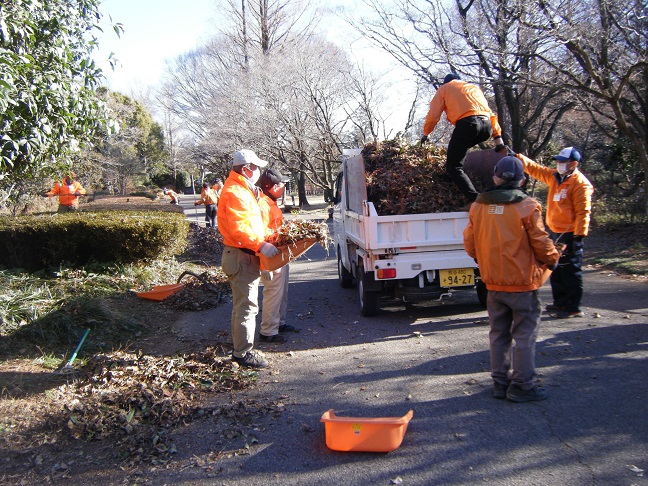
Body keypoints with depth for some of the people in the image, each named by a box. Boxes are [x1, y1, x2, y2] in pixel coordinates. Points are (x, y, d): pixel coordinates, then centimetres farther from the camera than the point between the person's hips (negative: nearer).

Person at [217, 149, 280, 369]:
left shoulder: (243, 190, 17)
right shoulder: (235, 192, -17)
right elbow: (239, 227, -26)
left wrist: (264, 239, 15)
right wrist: (261, 245, -28)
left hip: (245, 255, 11)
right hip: (241, 256, -11)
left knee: (243, 305, 18)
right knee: (247, 306, -7)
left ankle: (240, 347, 29)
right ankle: (243, 352, 0)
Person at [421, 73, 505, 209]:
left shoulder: (444, 88, 21)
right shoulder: (474, 87, 34)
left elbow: (433, 115, 11)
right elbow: (491, 113, 27)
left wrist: (425, 133, 26)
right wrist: (498, 138, 23)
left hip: (467, 124, -6)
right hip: (487, 126, 6)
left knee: (453, 167, -5)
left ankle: (474, 200, -23)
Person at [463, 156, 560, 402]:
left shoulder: (478, 206, 2)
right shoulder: (527, 206, -12)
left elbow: (470, 243, 7)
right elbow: (540, 243, -10)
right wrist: (552, 260, 10)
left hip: (493, 282, 5)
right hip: (522, 281, -5)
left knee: (499, 334, 15)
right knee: (525, 335, 6)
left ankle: (500, 382, 23)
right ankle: (522, 385, 11)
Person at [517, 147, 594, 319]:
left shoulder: (580, 183, -13)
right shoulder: (554, 177, 11)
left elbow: (583, 212, -16)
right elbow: (534, 169, 17)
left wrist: (579, 235, -21)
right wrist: (517, 156, 9)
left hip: (569, 235, -9)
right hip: (554, 232, 9)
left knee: (570, 272, -3)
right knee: (556, 270, 16)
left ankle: (573, 308, 4)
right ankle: (560, 303, 28)